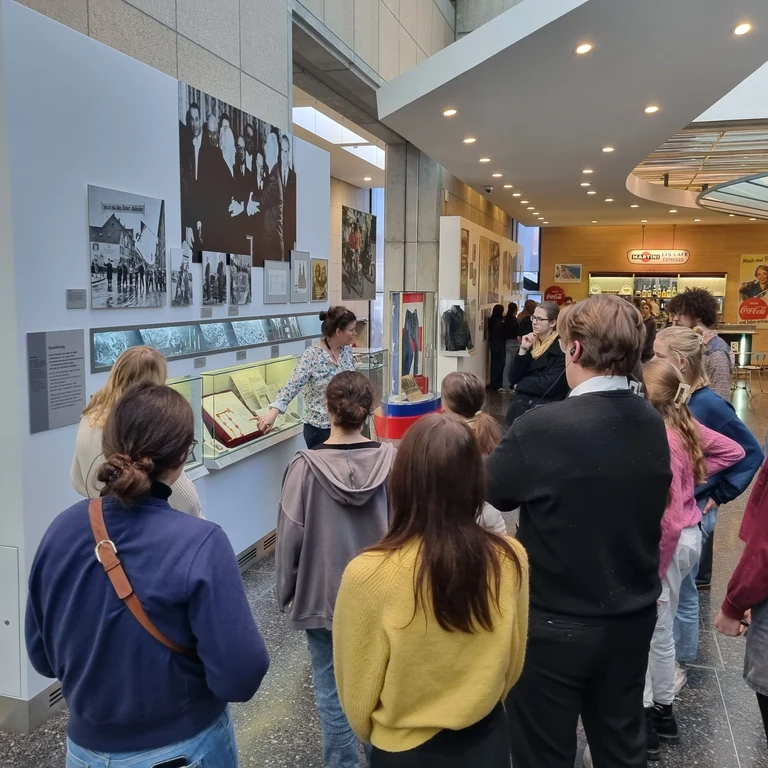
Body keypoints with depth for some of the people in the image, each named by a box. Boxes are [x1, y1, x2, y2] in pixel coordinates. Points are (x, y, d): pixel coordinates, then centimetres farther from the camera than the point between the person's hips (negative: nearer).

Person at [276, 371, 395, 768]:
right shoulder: (390, 460, -13)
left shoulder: (305, 467, -18)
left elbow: (290, 538, -11)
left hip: (323, 595, -2)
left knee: (333, 691, 15)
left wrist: (286, 593, 5)